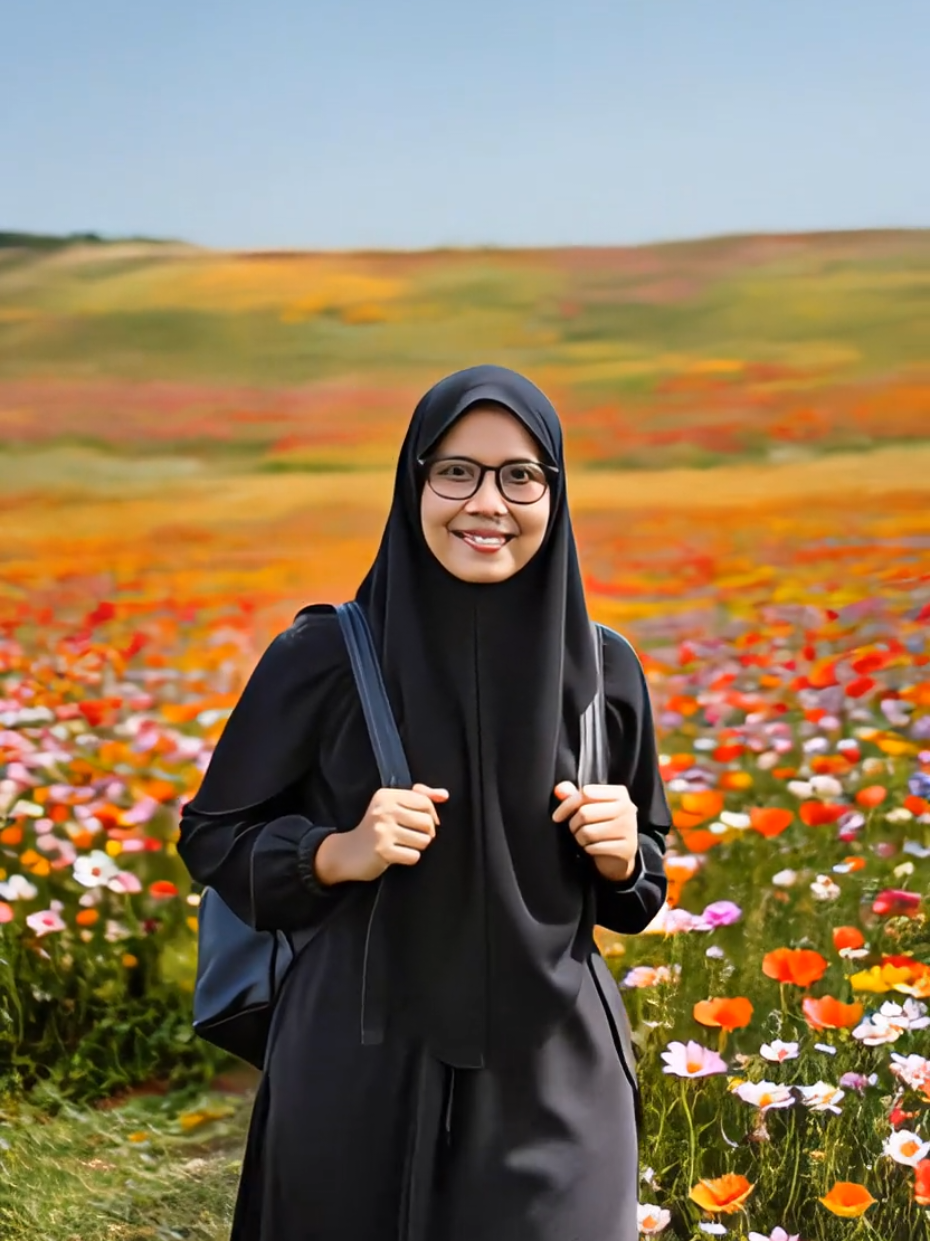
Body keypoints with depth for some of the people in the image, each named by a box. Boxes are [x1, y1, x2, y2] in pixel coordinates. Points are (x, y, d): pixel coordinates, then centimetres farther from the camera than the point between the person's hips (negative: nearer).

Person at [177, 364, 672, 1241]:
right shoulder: (325, 655, -9)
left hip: (552, 1070, 2)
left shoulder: (601, 667, 0)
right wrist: (335, 854, -16)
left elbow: (641, 870, 12)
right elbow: (214, 832, 2)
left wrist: (620, 854, -10)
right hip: (362, 1070, -1)